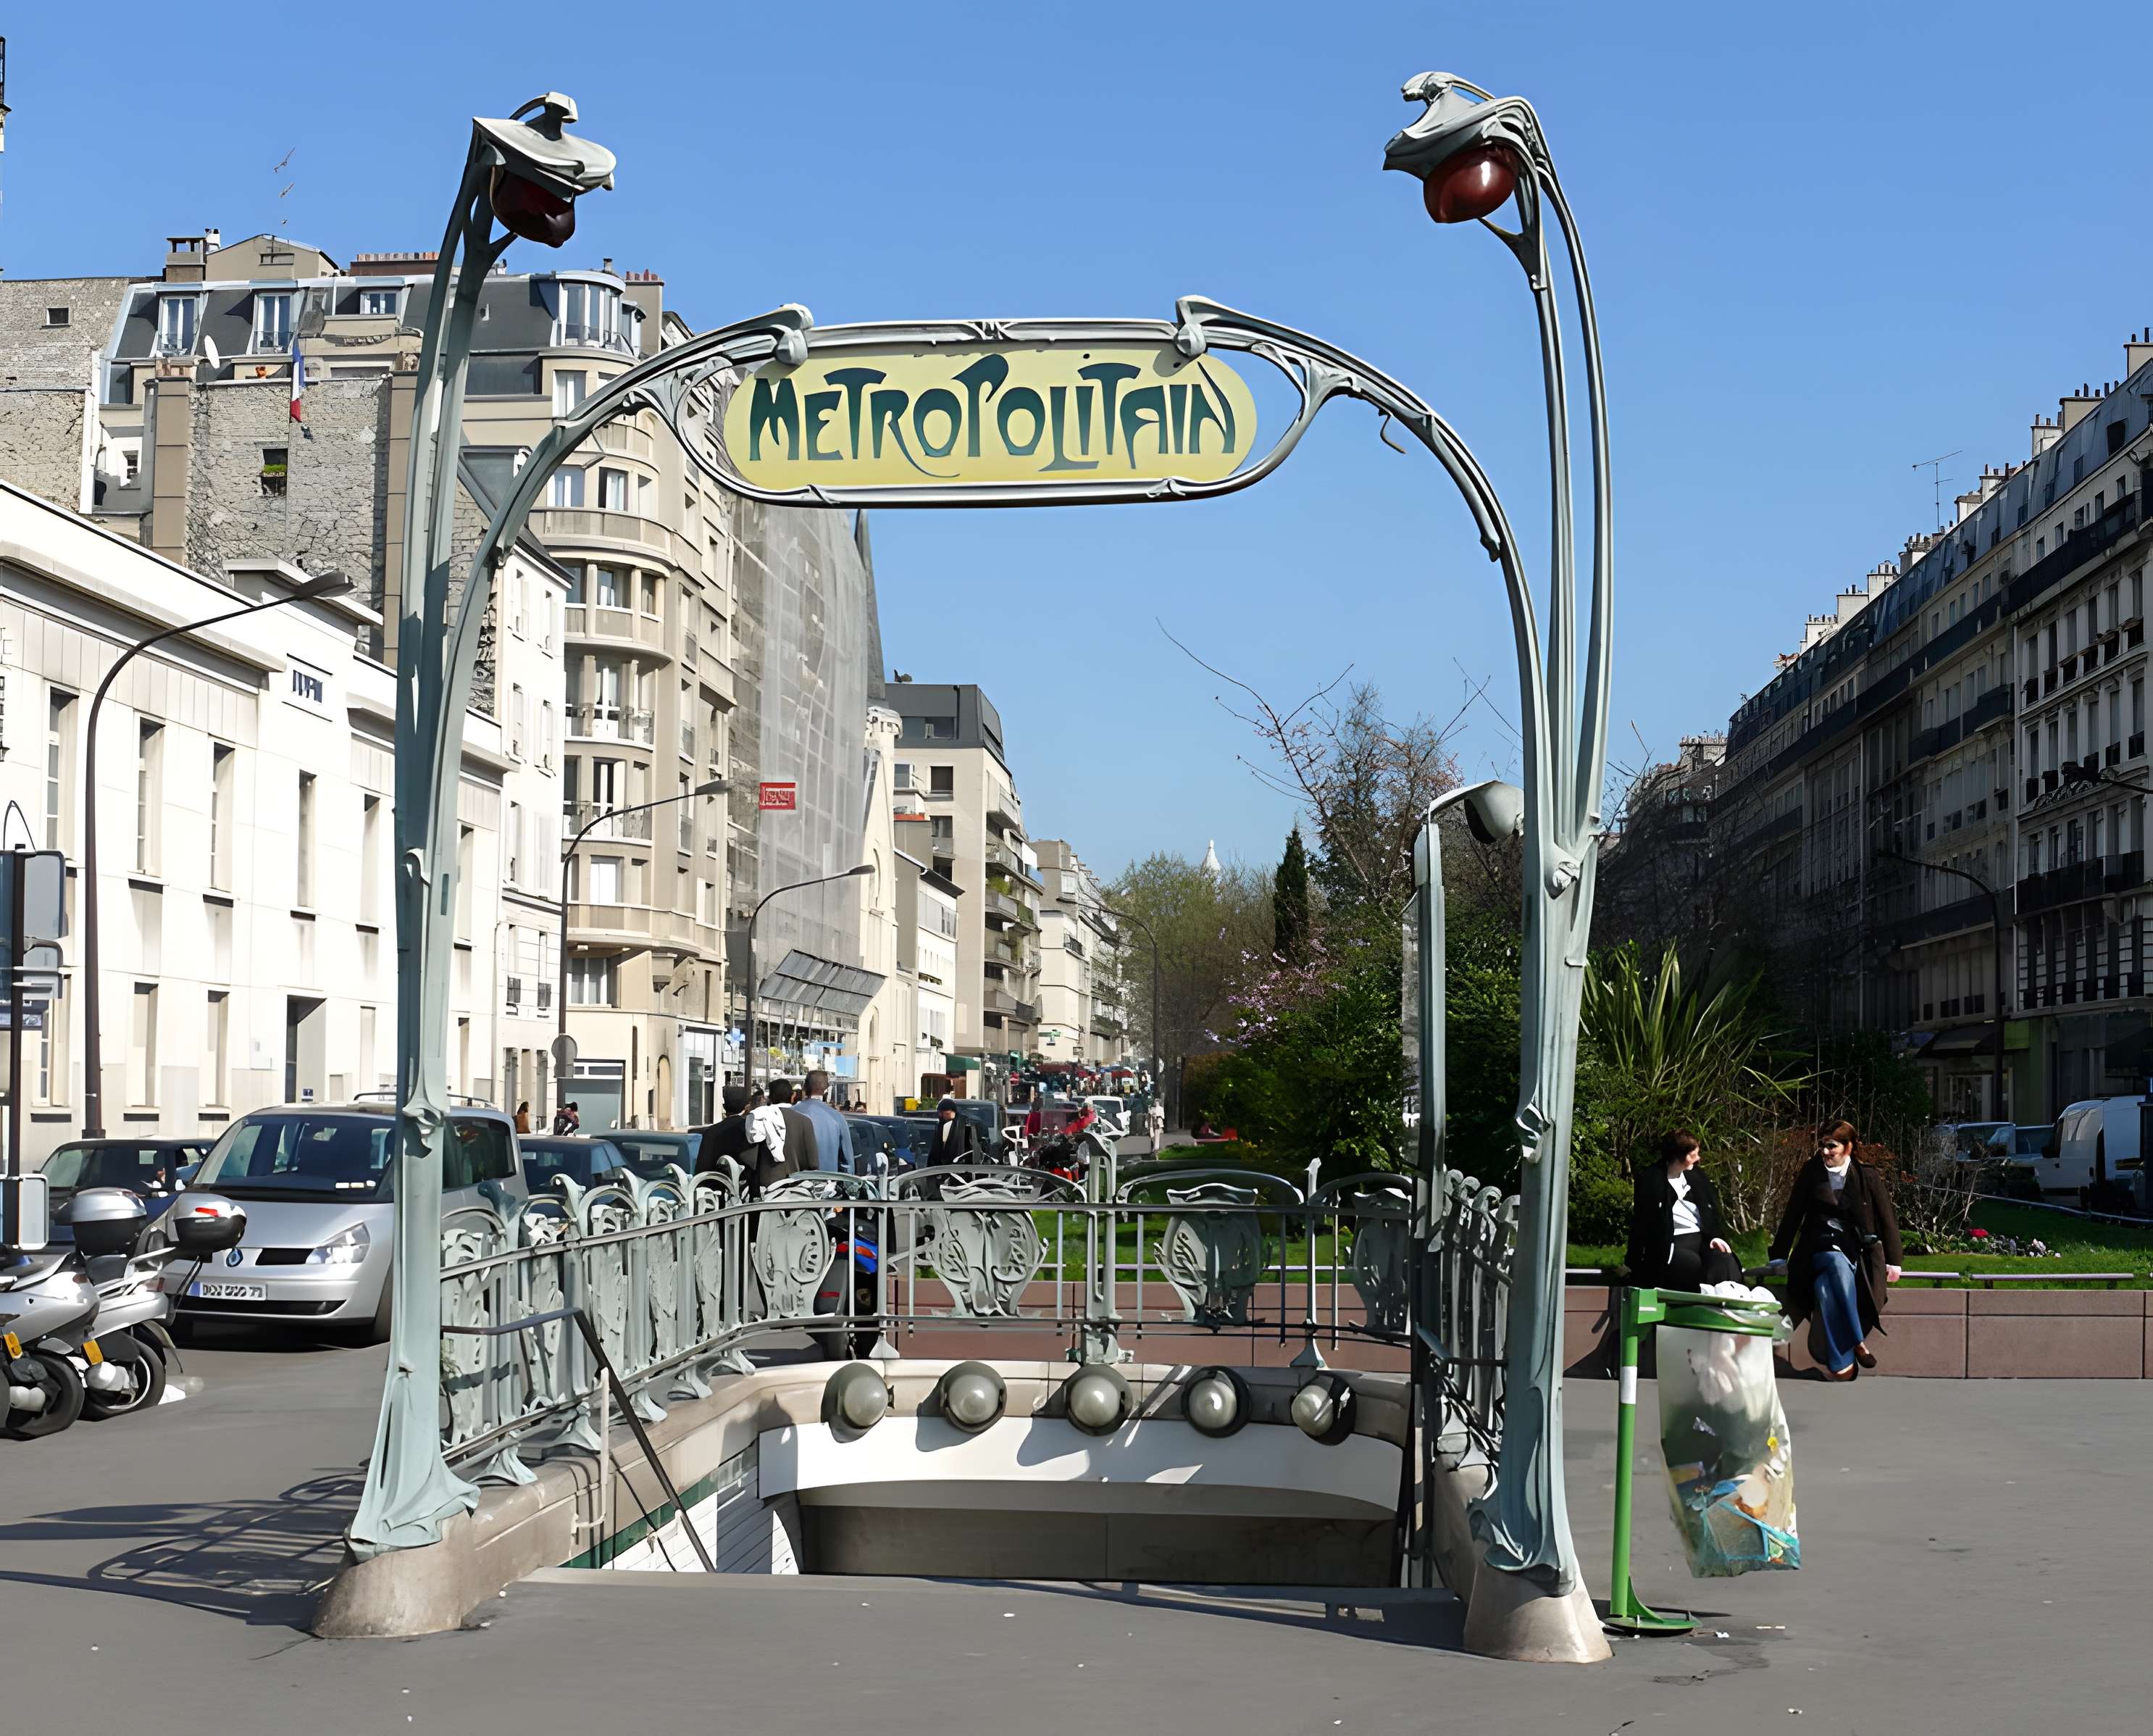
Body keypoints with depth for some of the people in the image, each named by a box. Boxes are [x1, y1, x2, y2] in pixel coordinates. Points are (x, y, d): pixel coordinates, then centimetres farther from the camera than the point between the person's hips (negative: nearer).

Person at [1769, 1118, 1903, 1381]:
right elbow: (1792, 1217, 13)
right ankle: (1857, 1343, -37)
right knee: (1838, 1265, -38)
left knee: (1826, 1286, -36)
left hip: (1859, 1251, -1)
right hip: (1821, 1249, 1)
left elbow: (1887, 1221, 8)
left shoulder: (1867, 1176, 6)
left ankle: (1840, 1363, -33)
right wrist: (1779, 1256, 11)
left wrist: (1893, 1261, 2)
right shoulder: (1811, 1173, 9)